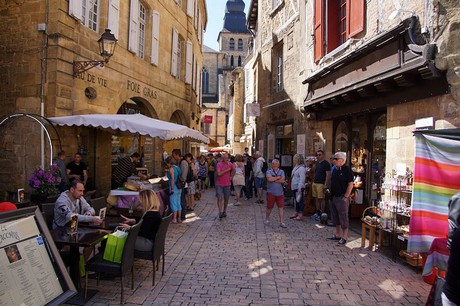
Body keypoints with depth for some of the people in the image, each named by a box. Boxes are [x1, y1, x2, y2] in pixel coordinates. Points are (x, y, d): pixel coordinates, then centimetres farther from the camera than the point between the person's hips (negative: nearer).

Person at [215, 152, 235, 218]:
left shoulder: (230, 164, 4)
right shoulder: (218, 164, -10)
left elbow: (234, 170, 23)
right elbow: (219, 173, -22)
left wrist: (231, 177, 13)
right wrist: (227, 170, -17)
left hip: (227, 184, 4)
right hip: (219, 184, -4)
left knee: (226, 199, 10)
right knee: (220, 198, -10)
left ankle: (224, 211, 26)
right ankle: (220, 212, -9)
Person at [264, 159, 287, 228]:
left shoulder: (281, 171, 5)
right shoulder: (269, 171, -1)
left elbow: (283, 180, -9)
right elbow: (269, 179, -21)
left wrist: (274, 179, -12)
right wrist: (278, 177, -9)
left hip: (280, 193, 2)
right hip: (271, 193, -2)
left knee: (281, 207, -1)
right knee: (269, 207, 10)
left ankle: (282, 222, 3)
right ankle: (267, 219, 32)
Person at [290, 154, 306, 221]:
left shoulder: (302, 168, -16)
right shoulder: (296, 167, 14)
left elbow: (302, 179, -22)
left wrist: (300, 188, -26)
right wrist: (291, 186, 19)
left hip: (299, 187, -10)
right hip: (294, 187, 10)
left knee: (300, 200, -5)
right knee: (296, 200, 16)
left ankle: (300, 215, -1)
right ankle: (297, 213, 26)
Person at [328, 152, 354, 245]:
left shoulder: (347, 170, -12)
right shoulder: (335, 170, 13)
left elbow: (350, 185, -16)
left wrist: (346, 197, -17)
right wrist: (331, 194, 14)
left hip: (342, 198, -9)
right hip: (334, 197, 9)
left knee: (343, 217, -2)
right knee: (335, 217, 15)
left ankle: (344, 237, 7)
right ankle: (337, 235, 26)